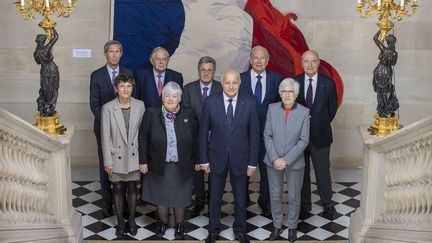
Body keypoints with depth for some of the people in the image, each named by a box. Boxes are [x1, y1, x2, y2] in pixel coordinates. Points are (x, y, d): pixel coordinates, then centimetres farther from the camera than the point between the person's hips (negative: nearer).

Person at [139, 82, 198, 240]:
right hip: (159, 166, 0)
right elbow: (143, 139, -2)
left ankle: (179, 224, 36)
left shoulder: (189, 114, -7)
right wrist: (143, 161, -2)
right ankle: (163, 222, 39)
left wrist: (197, 160, 2)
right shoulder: (151, 114, -8)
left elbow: (196, 139, 0)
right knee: (160, 197, 15)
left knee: (180, 197, 13)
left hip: (182, 166, 0)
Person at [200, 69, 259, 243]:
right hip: (217, 158, 0)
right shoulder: (210, 102, -8)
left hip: (240, 159, 0)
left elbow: (254, 135, -4)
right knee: (215, 198, 14)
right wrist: (204, 160, -3)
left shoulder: (249, 104, -8)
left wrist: (252, 162, -4)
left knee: (240, 198, 15)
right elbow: (203, 133, -3)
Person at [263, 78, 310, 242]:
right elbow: (267, 136, -3)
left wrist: (287, 160, -14)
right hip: (273, 161, 1)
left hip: (294, 162, -1)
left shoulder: (304, 112, -9)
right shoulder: (272, 109, -4)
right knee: (275, 195, 14)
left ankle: (292, 226, 32)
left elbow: (304, 140, -9)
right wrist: (274, 158, -12)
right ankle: (277, 225, 32)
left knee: (294, 196, 12)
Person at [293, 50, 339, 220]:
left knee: (323, 171, 8)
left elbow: (332, 108, 5)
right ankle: (304, 204, 28)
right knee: (301, 172, 12)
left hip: (320, 135, -1)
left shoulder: (328, 83, -5)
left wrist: (321, 124, 7)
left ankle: (328, 204, 27)